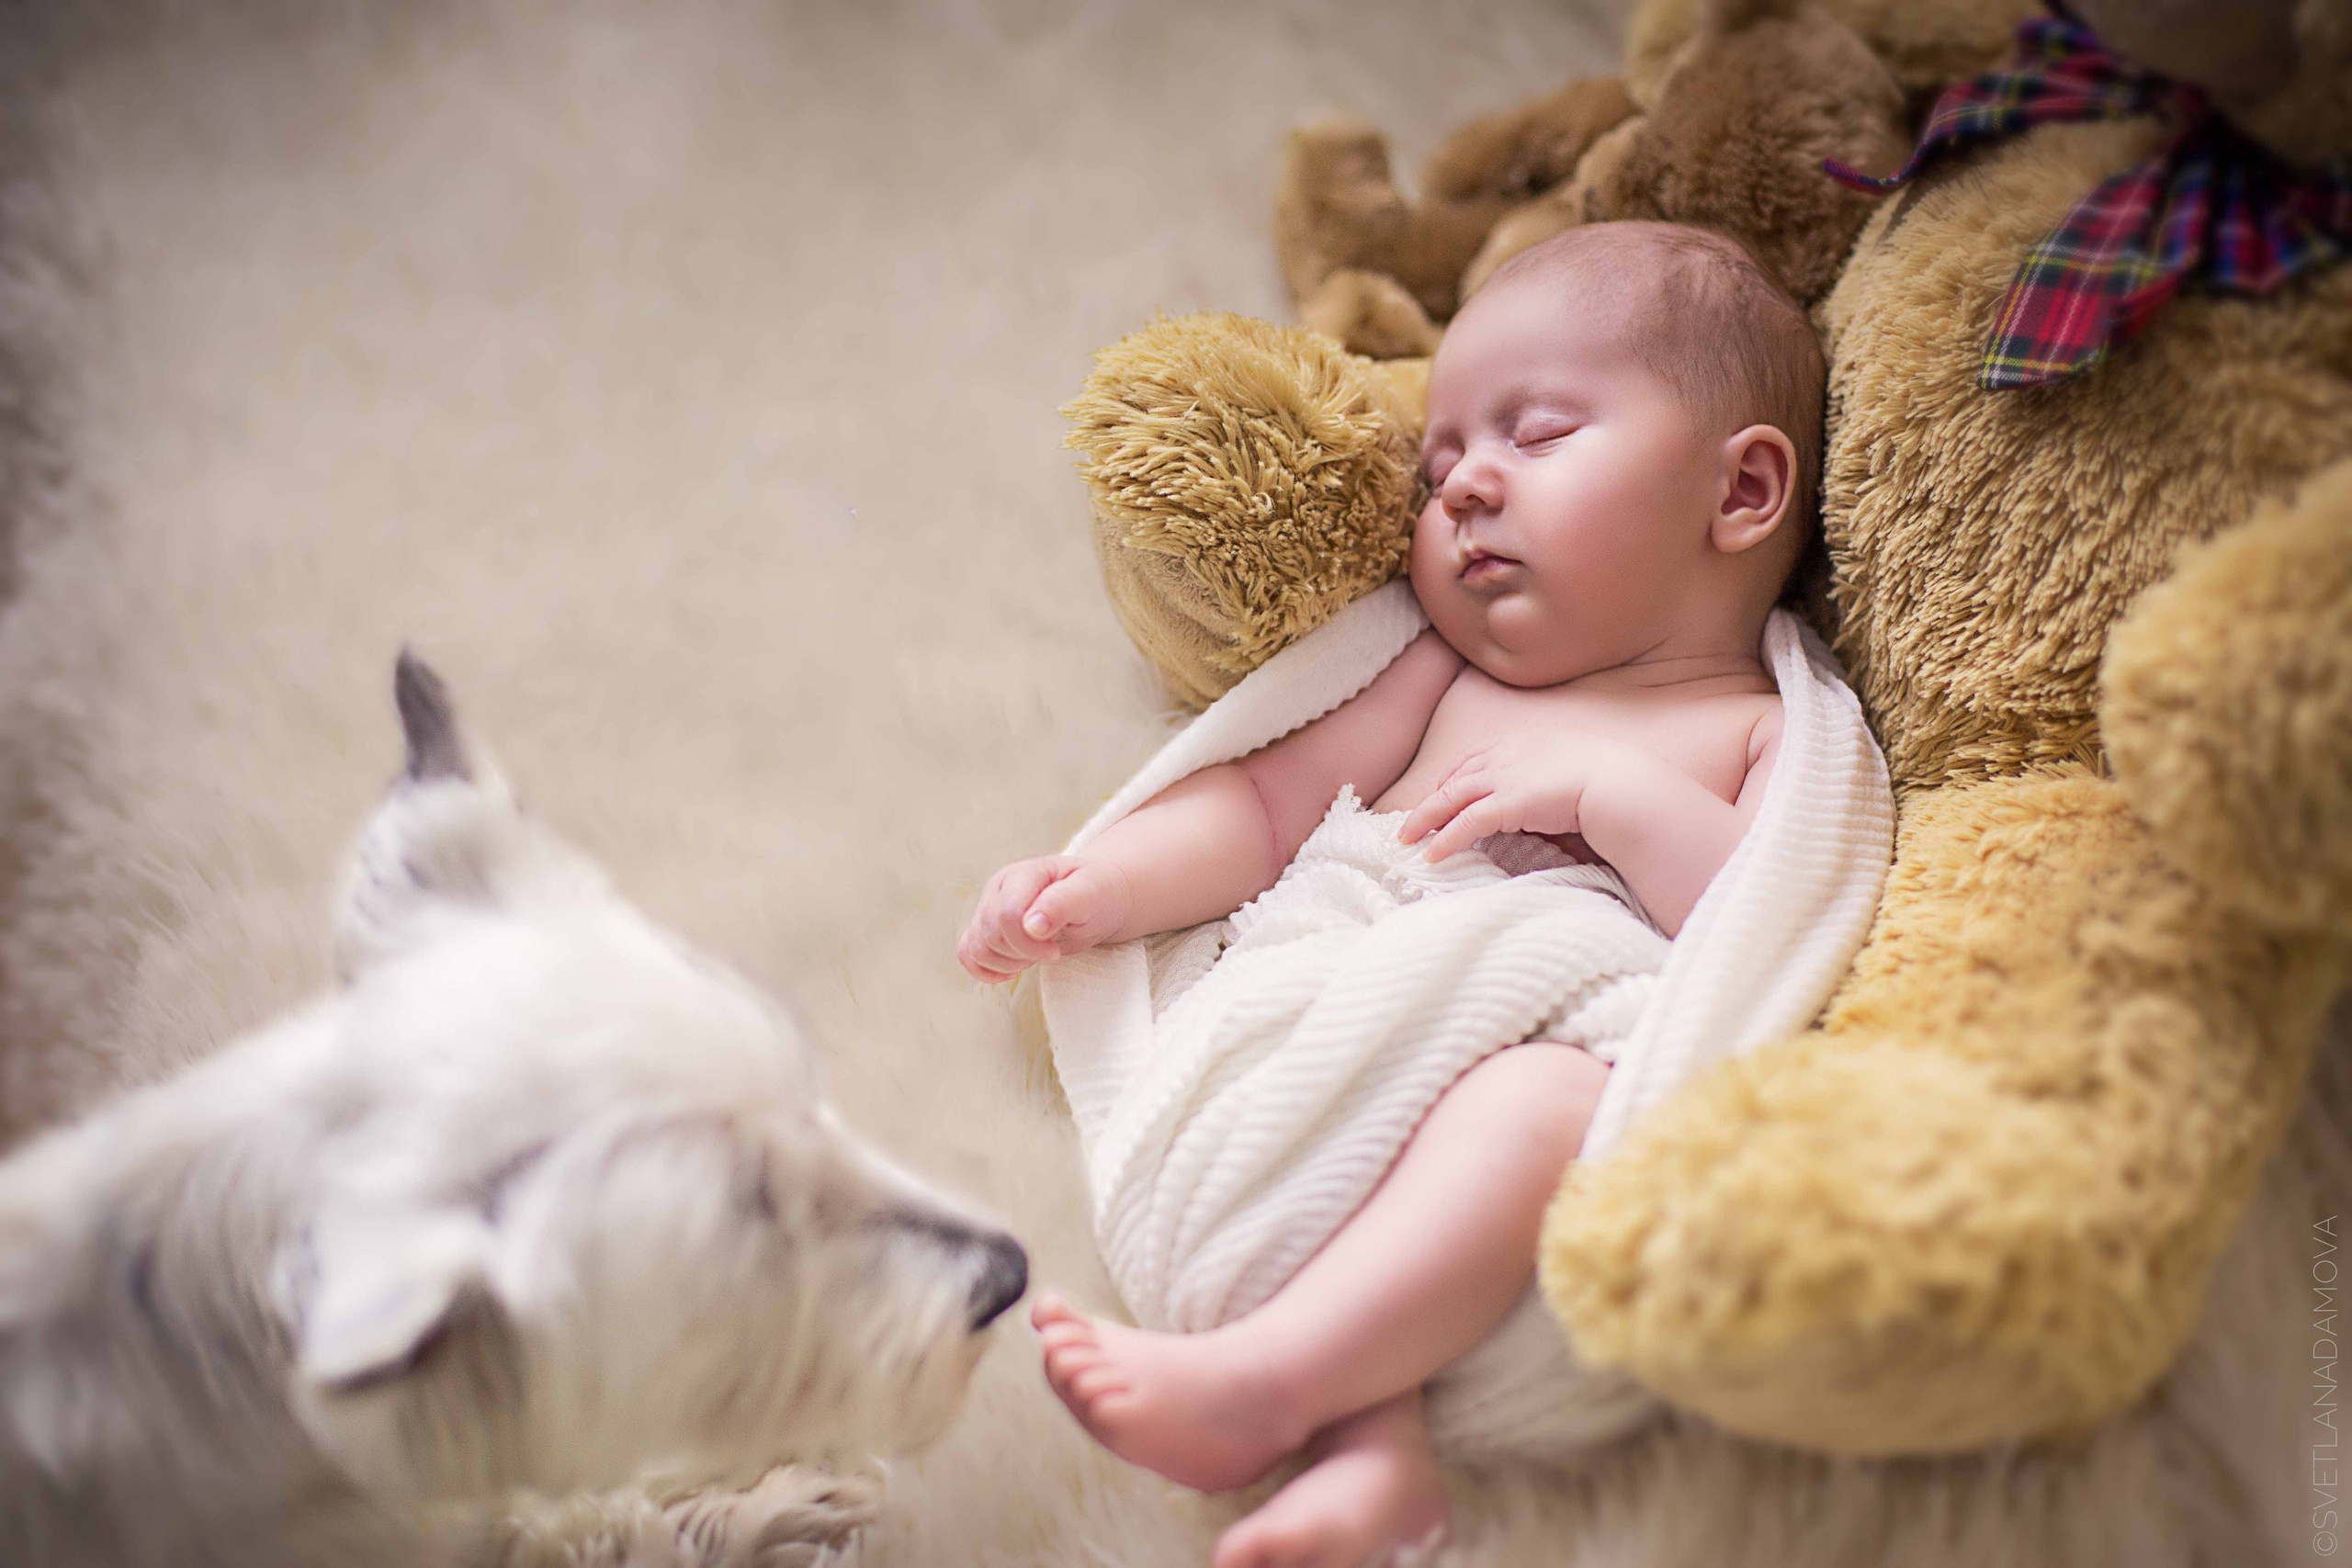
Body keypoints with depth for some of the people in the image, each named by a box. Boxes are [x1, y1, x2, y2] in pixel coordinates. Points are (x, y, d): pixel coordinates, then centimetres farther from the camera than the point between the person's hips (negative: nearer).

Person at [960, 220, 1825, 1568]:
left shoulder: (1774, 734, 12)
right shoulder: (1452, 676, 28)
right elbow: (1266, 809, 23)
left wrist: (1612, 789, -12)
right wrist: (1088, 890, 8)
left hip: (1567, 1062, -5)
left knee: (1533, 1104, -36)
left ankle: (1255, 1382, -37)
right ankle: (1372, 1437, -32)